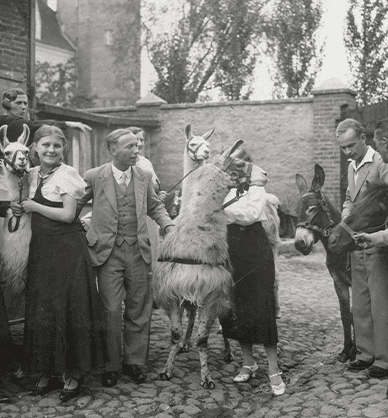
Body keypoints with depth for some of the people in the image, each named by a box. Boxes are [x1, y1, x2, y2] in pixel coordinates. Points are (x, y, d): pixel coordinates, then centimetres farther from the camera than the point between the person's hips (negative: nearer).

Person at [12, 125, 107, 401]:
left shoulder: (67, 174, -9)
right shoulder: (33, 174, 11)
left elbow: (68, 215, -15)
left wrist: (34, 206, -10)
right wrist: (22, 210, 5)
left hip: (68, 250, -7)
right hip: (41, 249, 7)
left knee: (69, 309, -1)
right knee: (42, 310, 10)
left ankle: (73, 373, 11)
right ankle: (49, 370, 22)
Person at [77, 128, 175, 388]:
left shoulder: (144, 176, 6)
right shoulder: (93, 177, -3)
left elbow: (155, 206, 18)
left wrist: (168, 225, 3)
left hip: (139, 251, 3)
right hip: (108, 252, -3)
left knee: (139, 309, 8)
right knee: (111, 310, -1)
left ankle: (135, 361, 24)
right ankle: (111, 365, 16)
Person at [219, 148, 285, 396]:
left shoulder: (256, 188, -1)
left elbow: (250, 214, -16)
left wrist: (223, 207, -17)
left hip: (254, 249, -5)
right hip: (230, 250, 5)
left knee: (260, 308, -7)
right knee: (234, 307, 8)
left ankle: (274, 370, 2)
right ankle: (248, 363, 24)